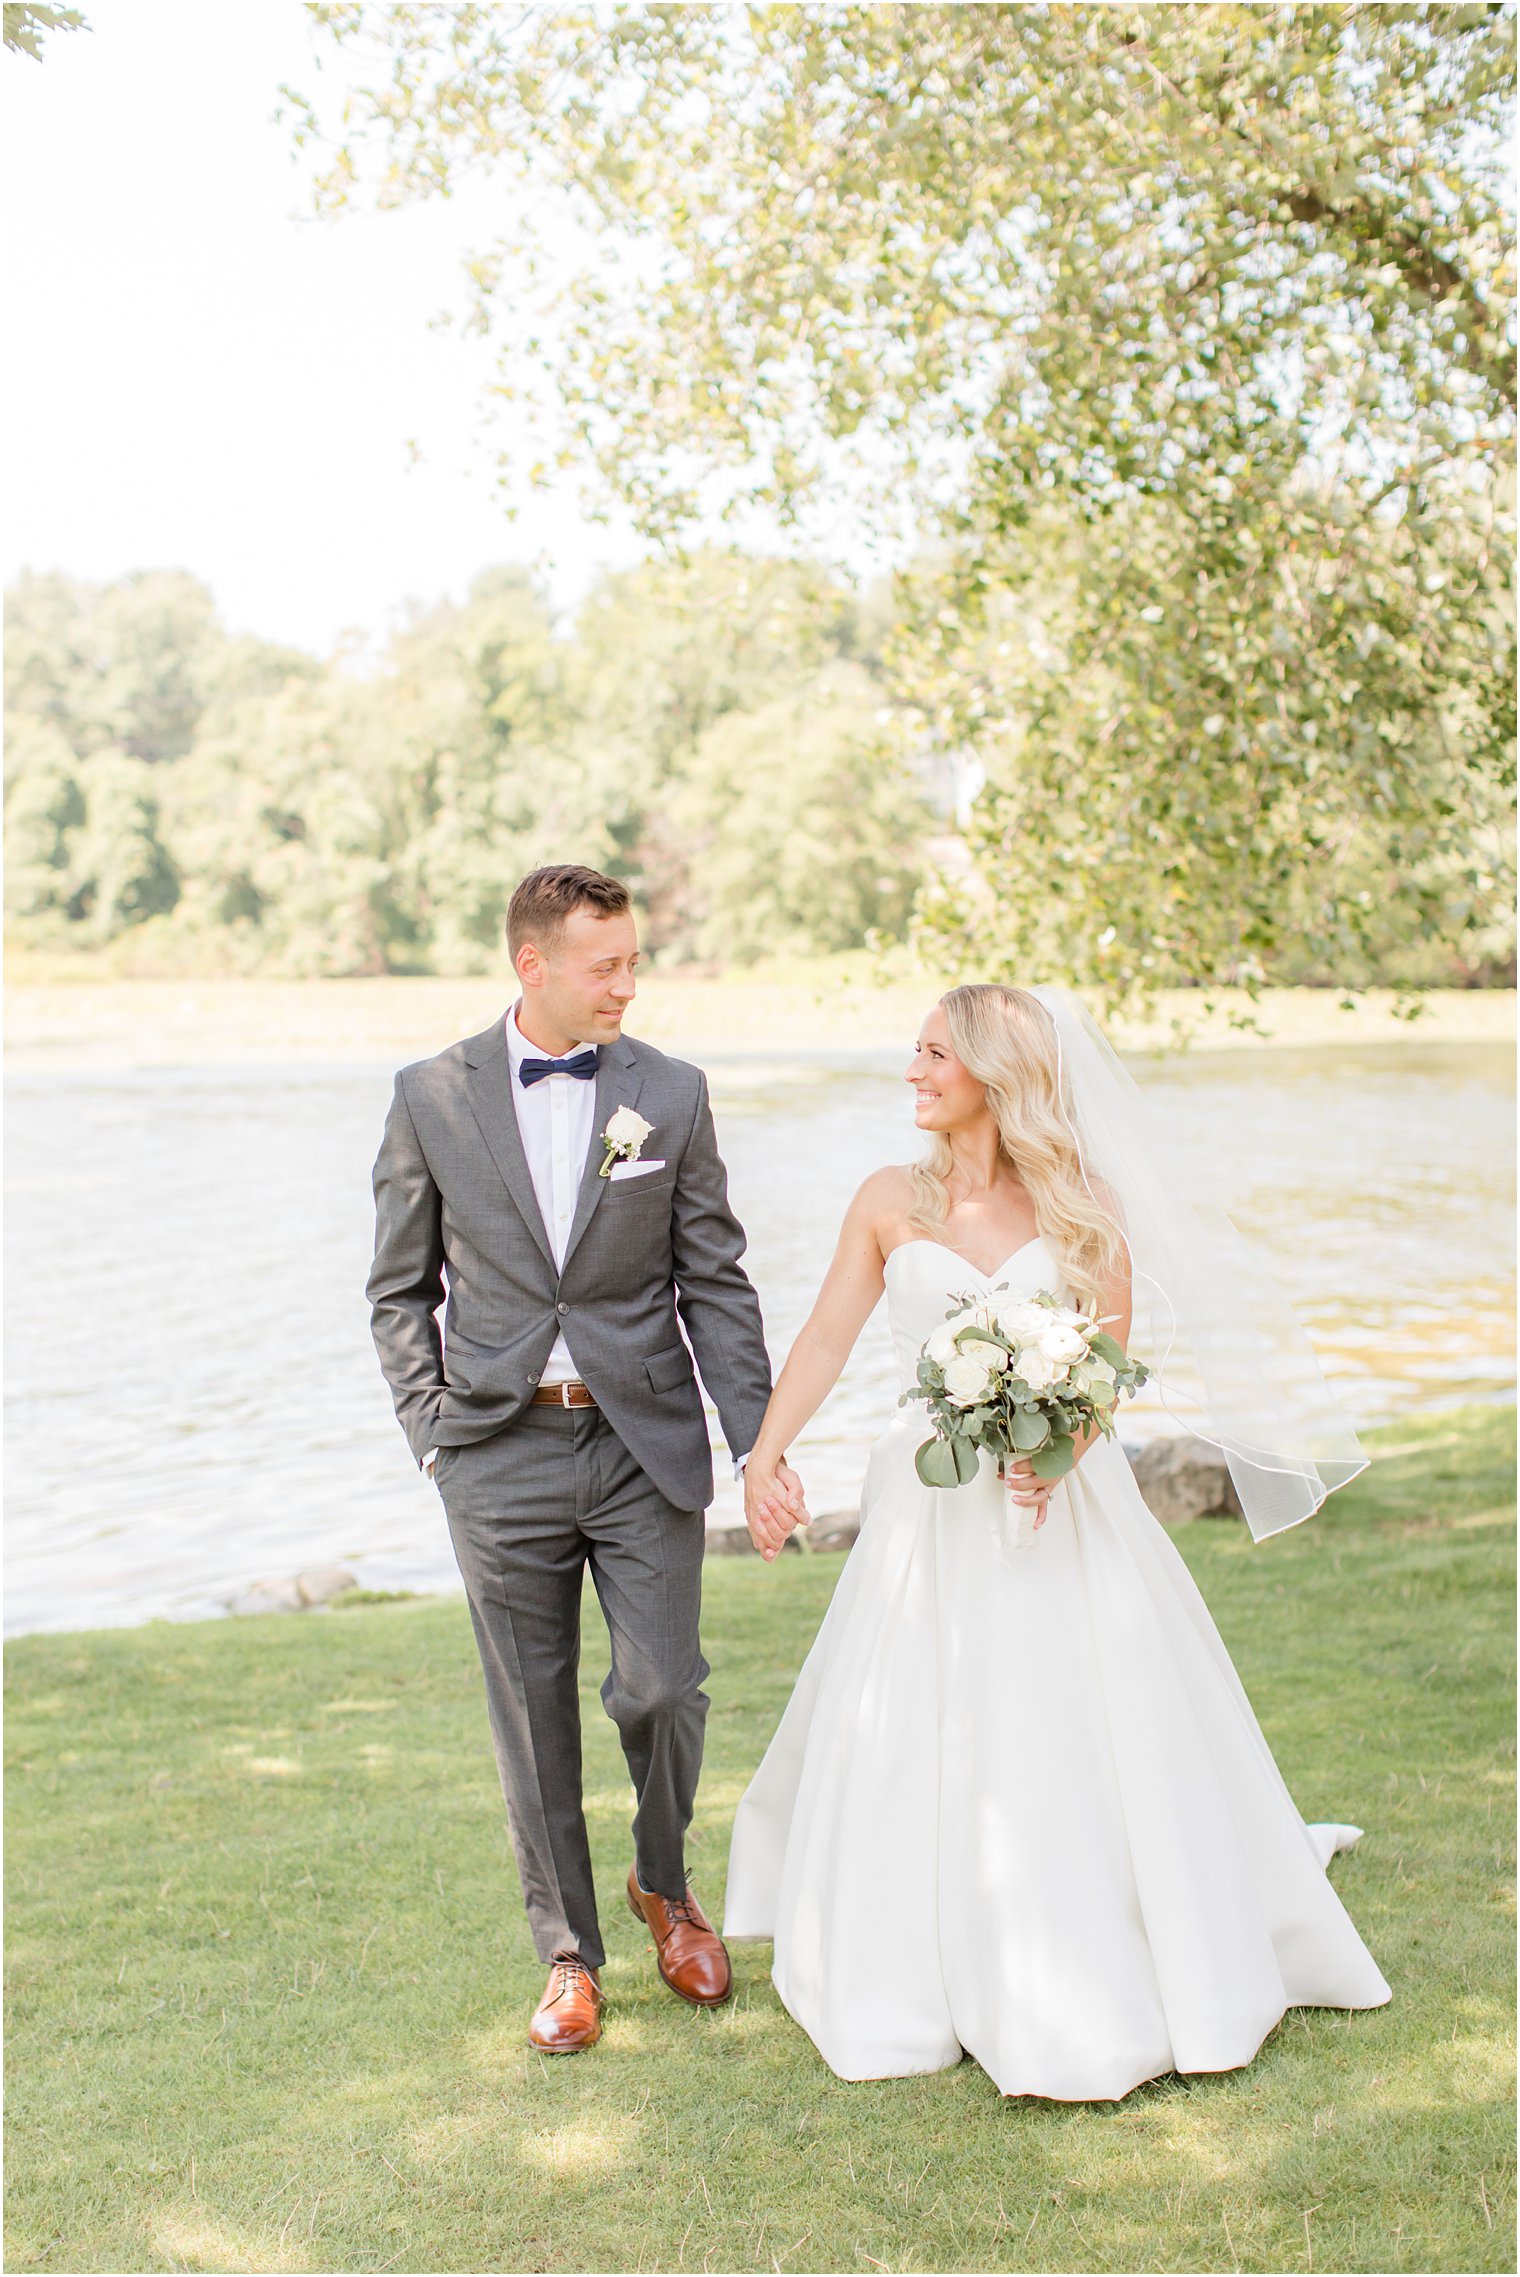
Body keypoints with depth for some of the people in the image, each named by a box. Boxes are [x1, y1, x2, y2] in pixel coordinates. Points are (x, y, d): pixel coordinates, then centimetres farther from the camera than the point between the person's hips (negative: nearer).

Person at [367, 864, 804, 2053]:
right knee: (535, 1720, 9)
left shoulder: (672, 1094, 0)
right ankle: (569, 1956, 27)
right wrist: (433, 1431, -1)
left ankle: (666, 1884, 32)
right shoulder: (433, 1096, 0)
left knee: (663, 1692, 0)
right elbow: (402, 1291, 7)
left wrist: (761, 1439, -5)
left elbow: (715, 1284, 2)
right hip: (502, 1452, 0)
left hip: (646, 1443, 0)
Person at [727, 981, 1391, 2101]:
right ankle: (934, 1976, 27)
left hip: (1064, 1504, -1)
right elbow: (825, 1340, 1)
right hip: (931, 1508, 2)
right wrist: (764, 1455, -11)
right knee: (919, 1744, 6)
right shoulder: (890, 1202, 2)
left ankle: (1103, 1983, 25)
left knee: (1081, 1738, 3)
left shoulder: (1080, 1202, -3)